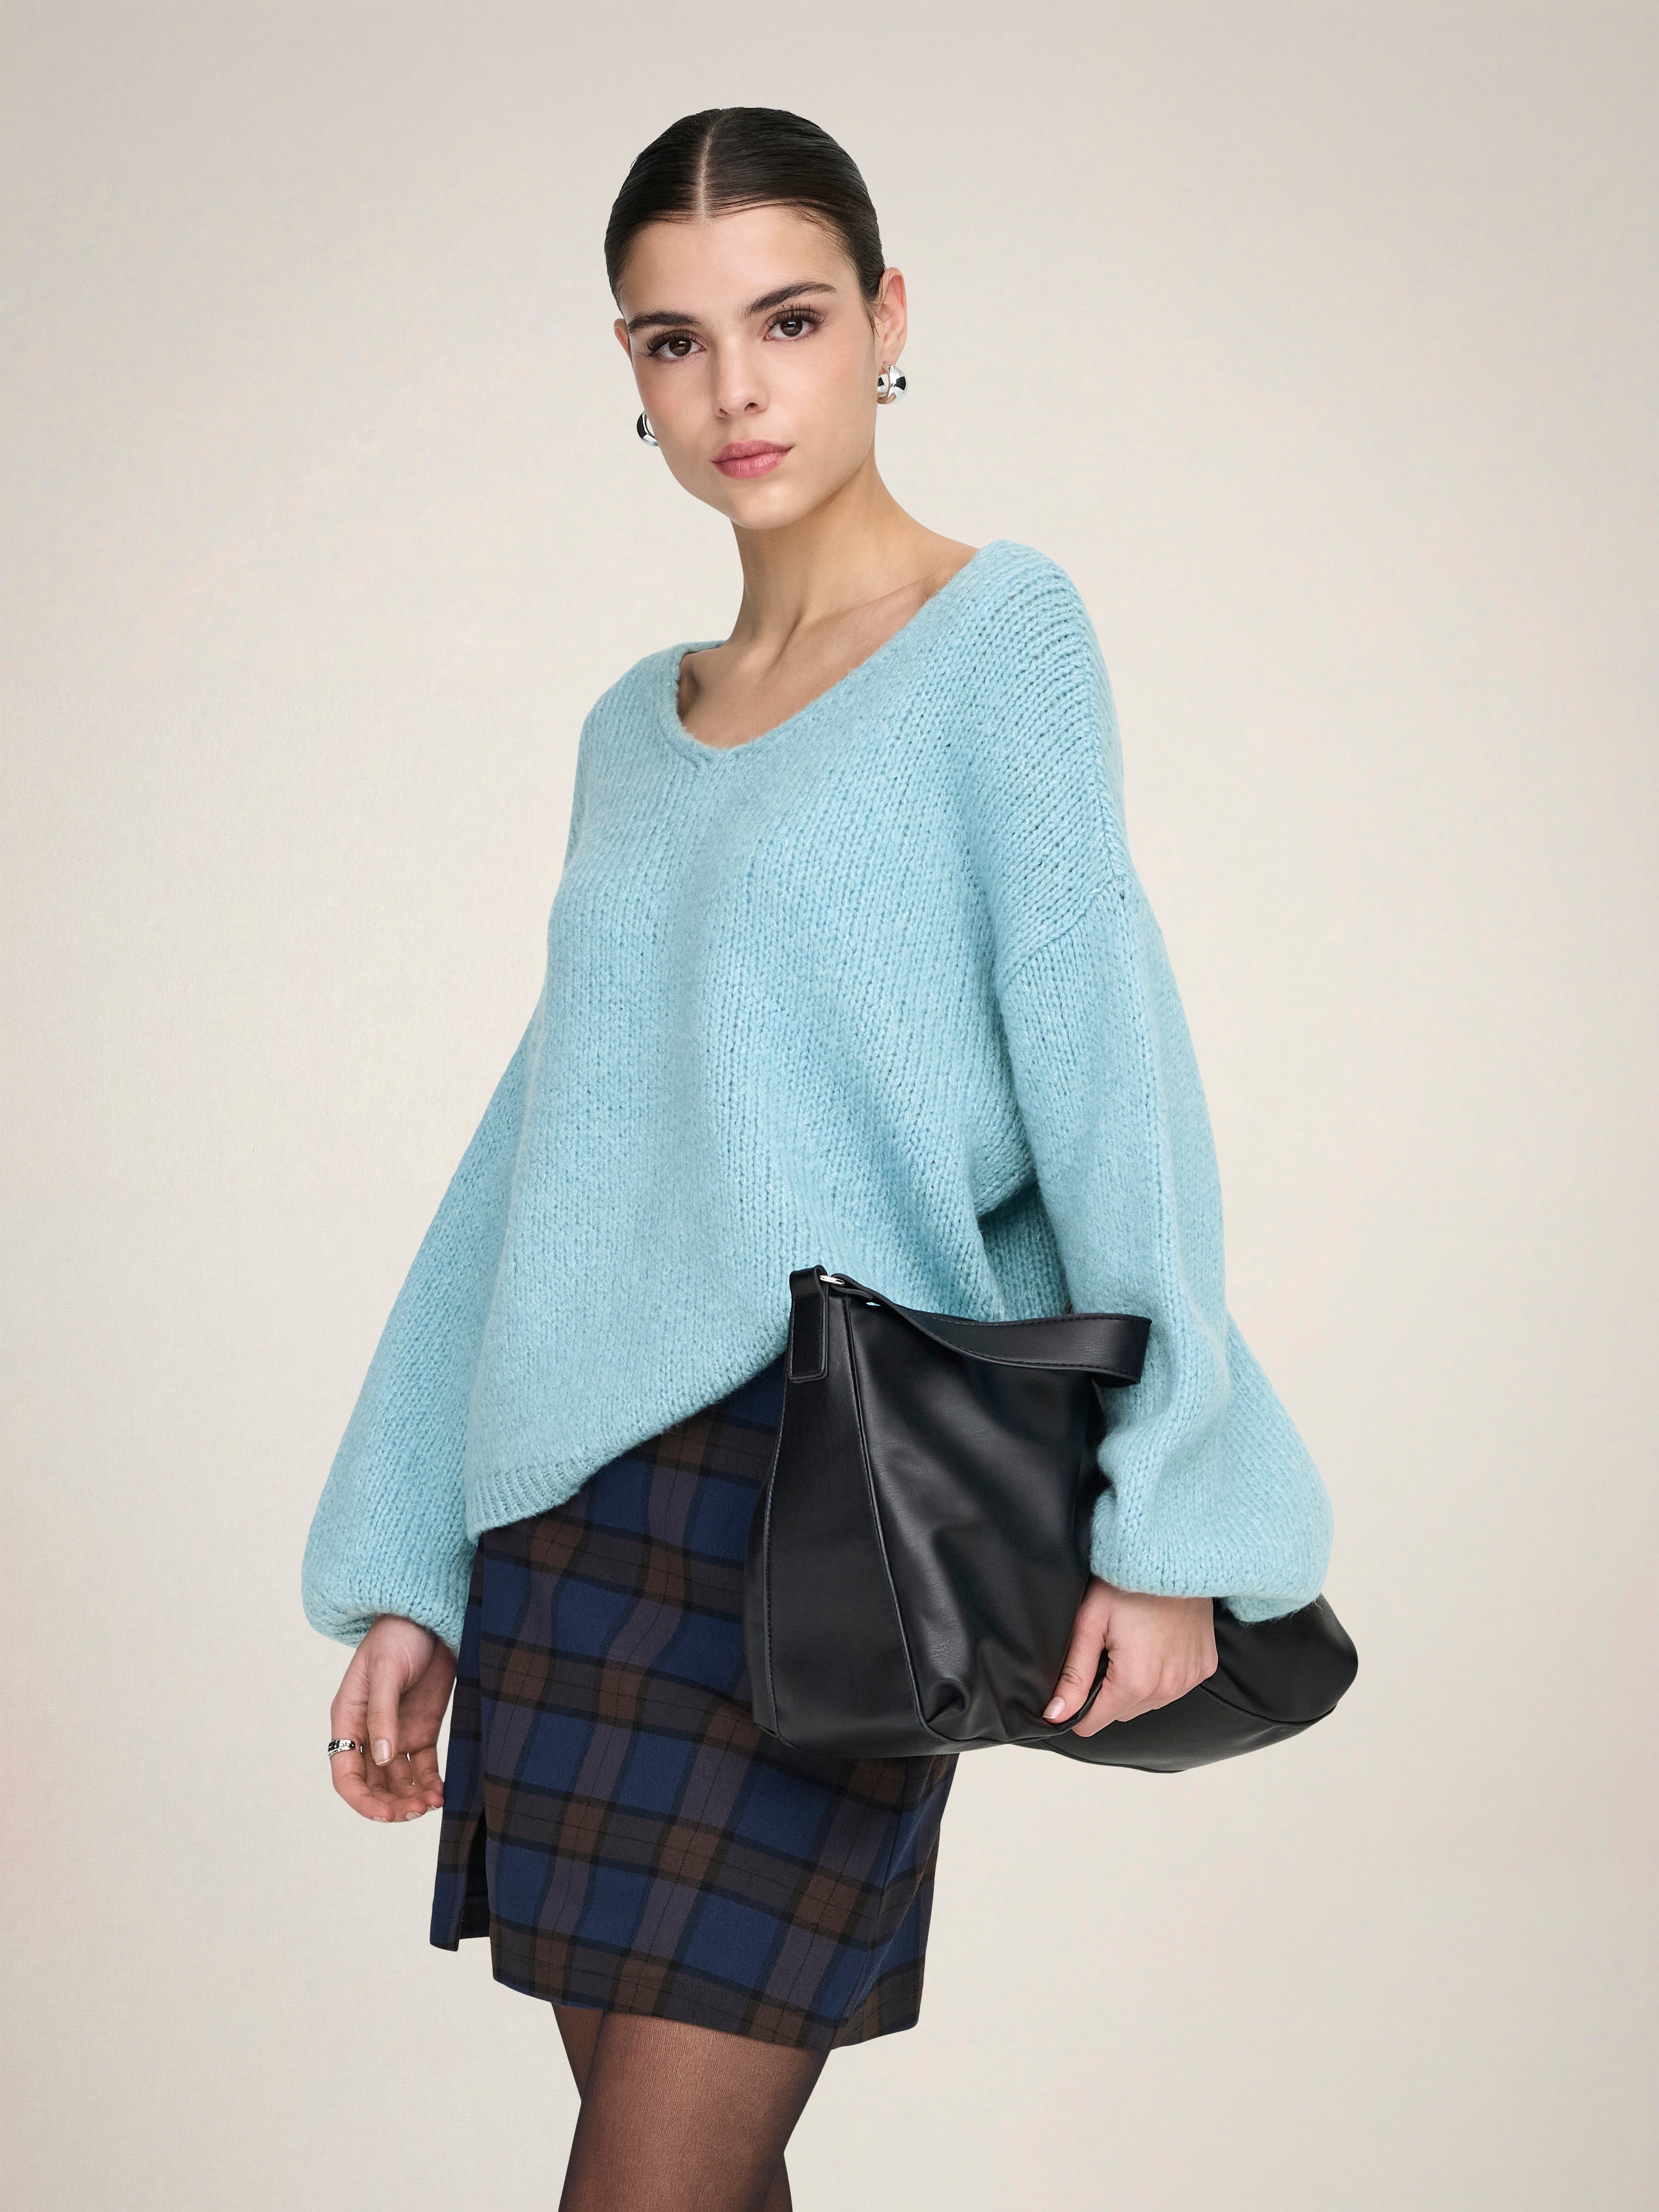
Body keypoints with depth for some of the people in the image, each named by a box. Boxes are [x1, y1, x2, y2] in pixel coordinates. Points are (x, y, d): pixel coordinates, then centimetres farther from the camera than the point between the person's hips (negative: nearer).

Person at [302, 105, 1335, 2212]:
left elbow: (1104, 1051, -11)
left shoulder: (1002, 631, -1)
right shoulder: (632, 727, 15)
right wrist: (404, 1576, 13)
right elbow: (531, 1147, 15)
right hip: (570, 1503, 6)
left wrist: (1164, 1513, -20)